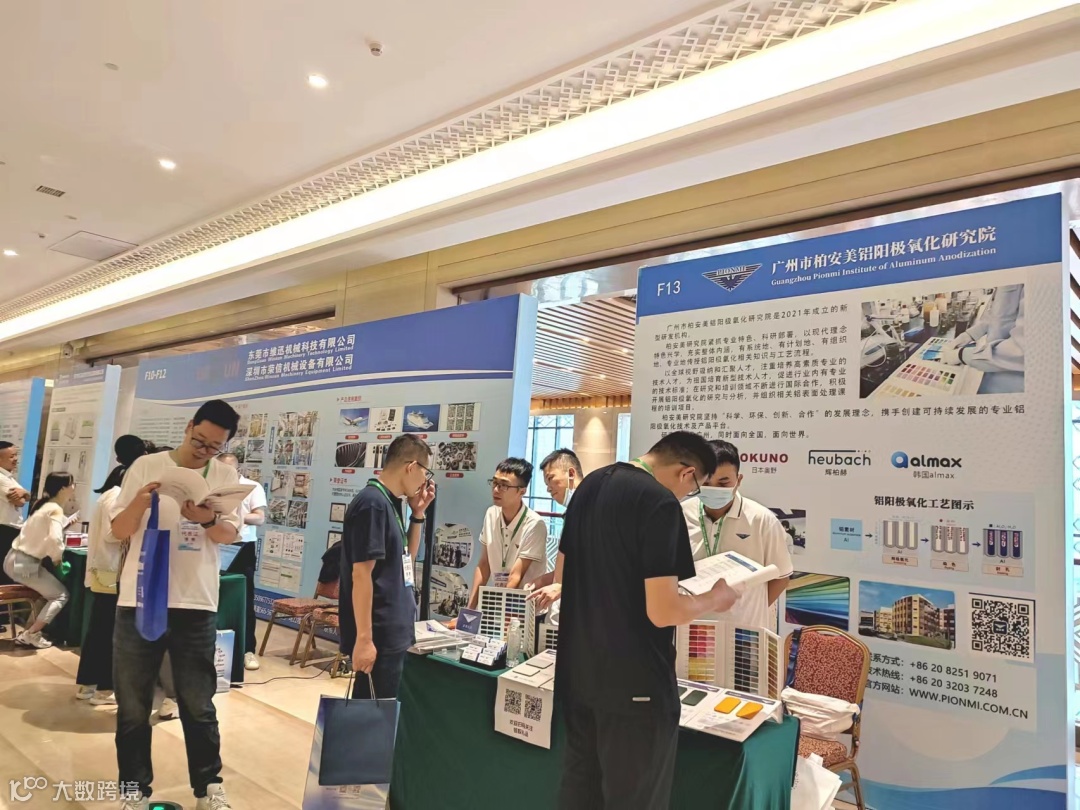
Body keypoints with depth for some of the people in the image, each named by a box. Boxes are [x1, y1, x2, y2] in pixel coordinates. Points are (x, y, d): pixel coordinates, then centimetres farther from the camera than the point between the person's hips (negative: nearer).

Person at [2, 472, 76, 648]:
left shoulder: (43, 505, 12)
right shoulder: (55, 509, -16)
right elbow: (54, 540, -30)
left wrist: (67, 522, 22)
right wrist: (57, 558, -13)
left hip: (15, 559, 9)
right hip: (25, 564, -9)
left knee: (48, 591, 23)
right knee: (61, 595, 2)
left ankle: (30, 629, 20)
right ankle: (30, 635, -1)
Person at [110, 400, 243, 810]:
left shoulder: (226, 476, 2)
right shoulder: (146, 466, -1)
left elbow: (230, 535, -5)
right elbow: (119, 531, 0)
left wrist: (207, 521, -27)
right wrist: (139, 503, -21)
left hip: (196, 604, 0)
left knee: (198, 704, 9)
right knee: (132, 705, 11)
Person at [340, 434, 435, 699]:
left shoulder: (390, 502, 9)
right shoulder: (372, 503, -18)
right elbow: (361, 574, -21)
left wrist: (418, 514, 7)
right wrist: (364, 638, -20)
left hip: (393, 632, 9)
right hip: (378, 636, -9)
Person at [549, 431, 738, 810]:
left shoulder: (589, 485, 6)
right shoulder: (660, 503, -19)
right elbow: (662, 612, -23)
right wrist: (715, 599, -5)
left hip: (576, 670, 8)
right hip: (632, 682, -8)